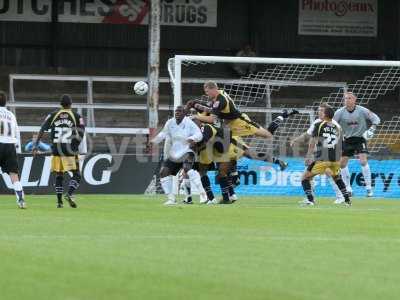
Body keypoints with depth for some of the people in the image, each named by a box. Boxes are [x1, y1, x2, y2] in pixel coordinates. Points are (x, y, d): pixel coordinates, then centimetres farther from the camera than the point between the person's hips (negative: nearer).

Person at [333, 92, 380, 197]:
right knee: (342, 163, 2)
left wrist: (372, 129, -16)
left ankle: (368, 187, -12)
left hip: (360, 138, -3)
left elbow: (376, 119, -2)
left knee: (363, 161, -18)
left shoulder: (361, 110, -9)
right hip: (347, 140, 3)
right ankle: (348, 188, 16)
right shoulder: (340, 112, -6)